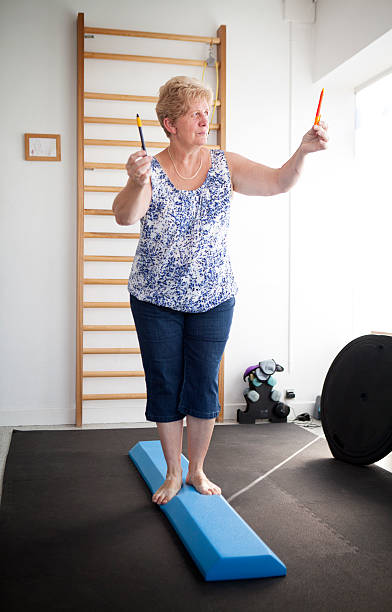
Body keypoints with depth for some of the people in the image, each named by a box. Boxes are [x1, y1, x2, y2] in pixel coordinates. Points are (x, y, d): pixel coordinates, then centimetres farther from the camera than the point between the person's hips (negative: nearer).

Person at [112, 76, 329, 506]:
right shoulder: (150, 169, -7)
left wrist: (302, 151, -28)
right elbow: (125, 216, -24)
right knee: (164, 388, 7)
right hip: (156, 300, -1)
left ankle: (197, 470, 26)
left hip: (213, 298, 1)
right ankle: (173, 474, 25)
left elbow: (278, 183, -9)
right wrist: (136, 184, -45)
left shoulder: (225, 166, -1)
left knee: (203, 388, 7)